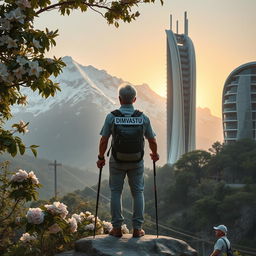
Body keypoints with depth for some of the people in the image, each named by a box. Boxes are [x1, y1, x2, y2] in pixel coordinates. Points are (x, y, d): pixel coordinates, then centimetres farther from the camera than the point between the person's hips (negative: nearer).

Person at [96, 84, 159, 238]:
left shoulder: (112, 117, -10)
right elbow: (152, 140, 3)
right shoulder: (143, 118, -6)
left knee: (116, 192, 10)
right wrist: (155, 154, 22)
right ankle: (137, 228, 9)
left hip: (117, 161, -1)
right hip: (137, 162, 1)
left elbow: (104, 141, -7)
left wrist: (101, 158, 8)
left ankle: (117, 228, 9)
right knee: (138, 192, 11)